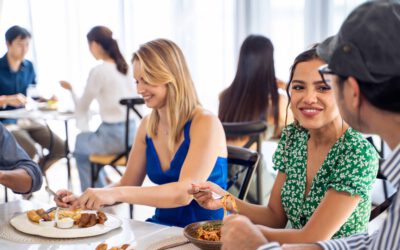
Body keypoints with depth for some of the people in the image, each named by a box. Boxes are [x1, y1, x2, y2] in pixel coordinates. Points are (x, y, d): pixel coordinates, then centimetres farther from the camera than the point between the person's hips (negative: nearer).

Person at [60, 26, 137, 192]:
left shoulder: (99, 71, -15)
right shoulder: (124, 67, 6)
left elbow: (82, 107, -4)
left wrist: (71, 90, 16)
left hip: (114, 135, -7)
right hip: (131, 131, 7)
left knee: (79, 143, 22)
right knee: (89, 140, 30)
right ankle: (102, 186, 36)